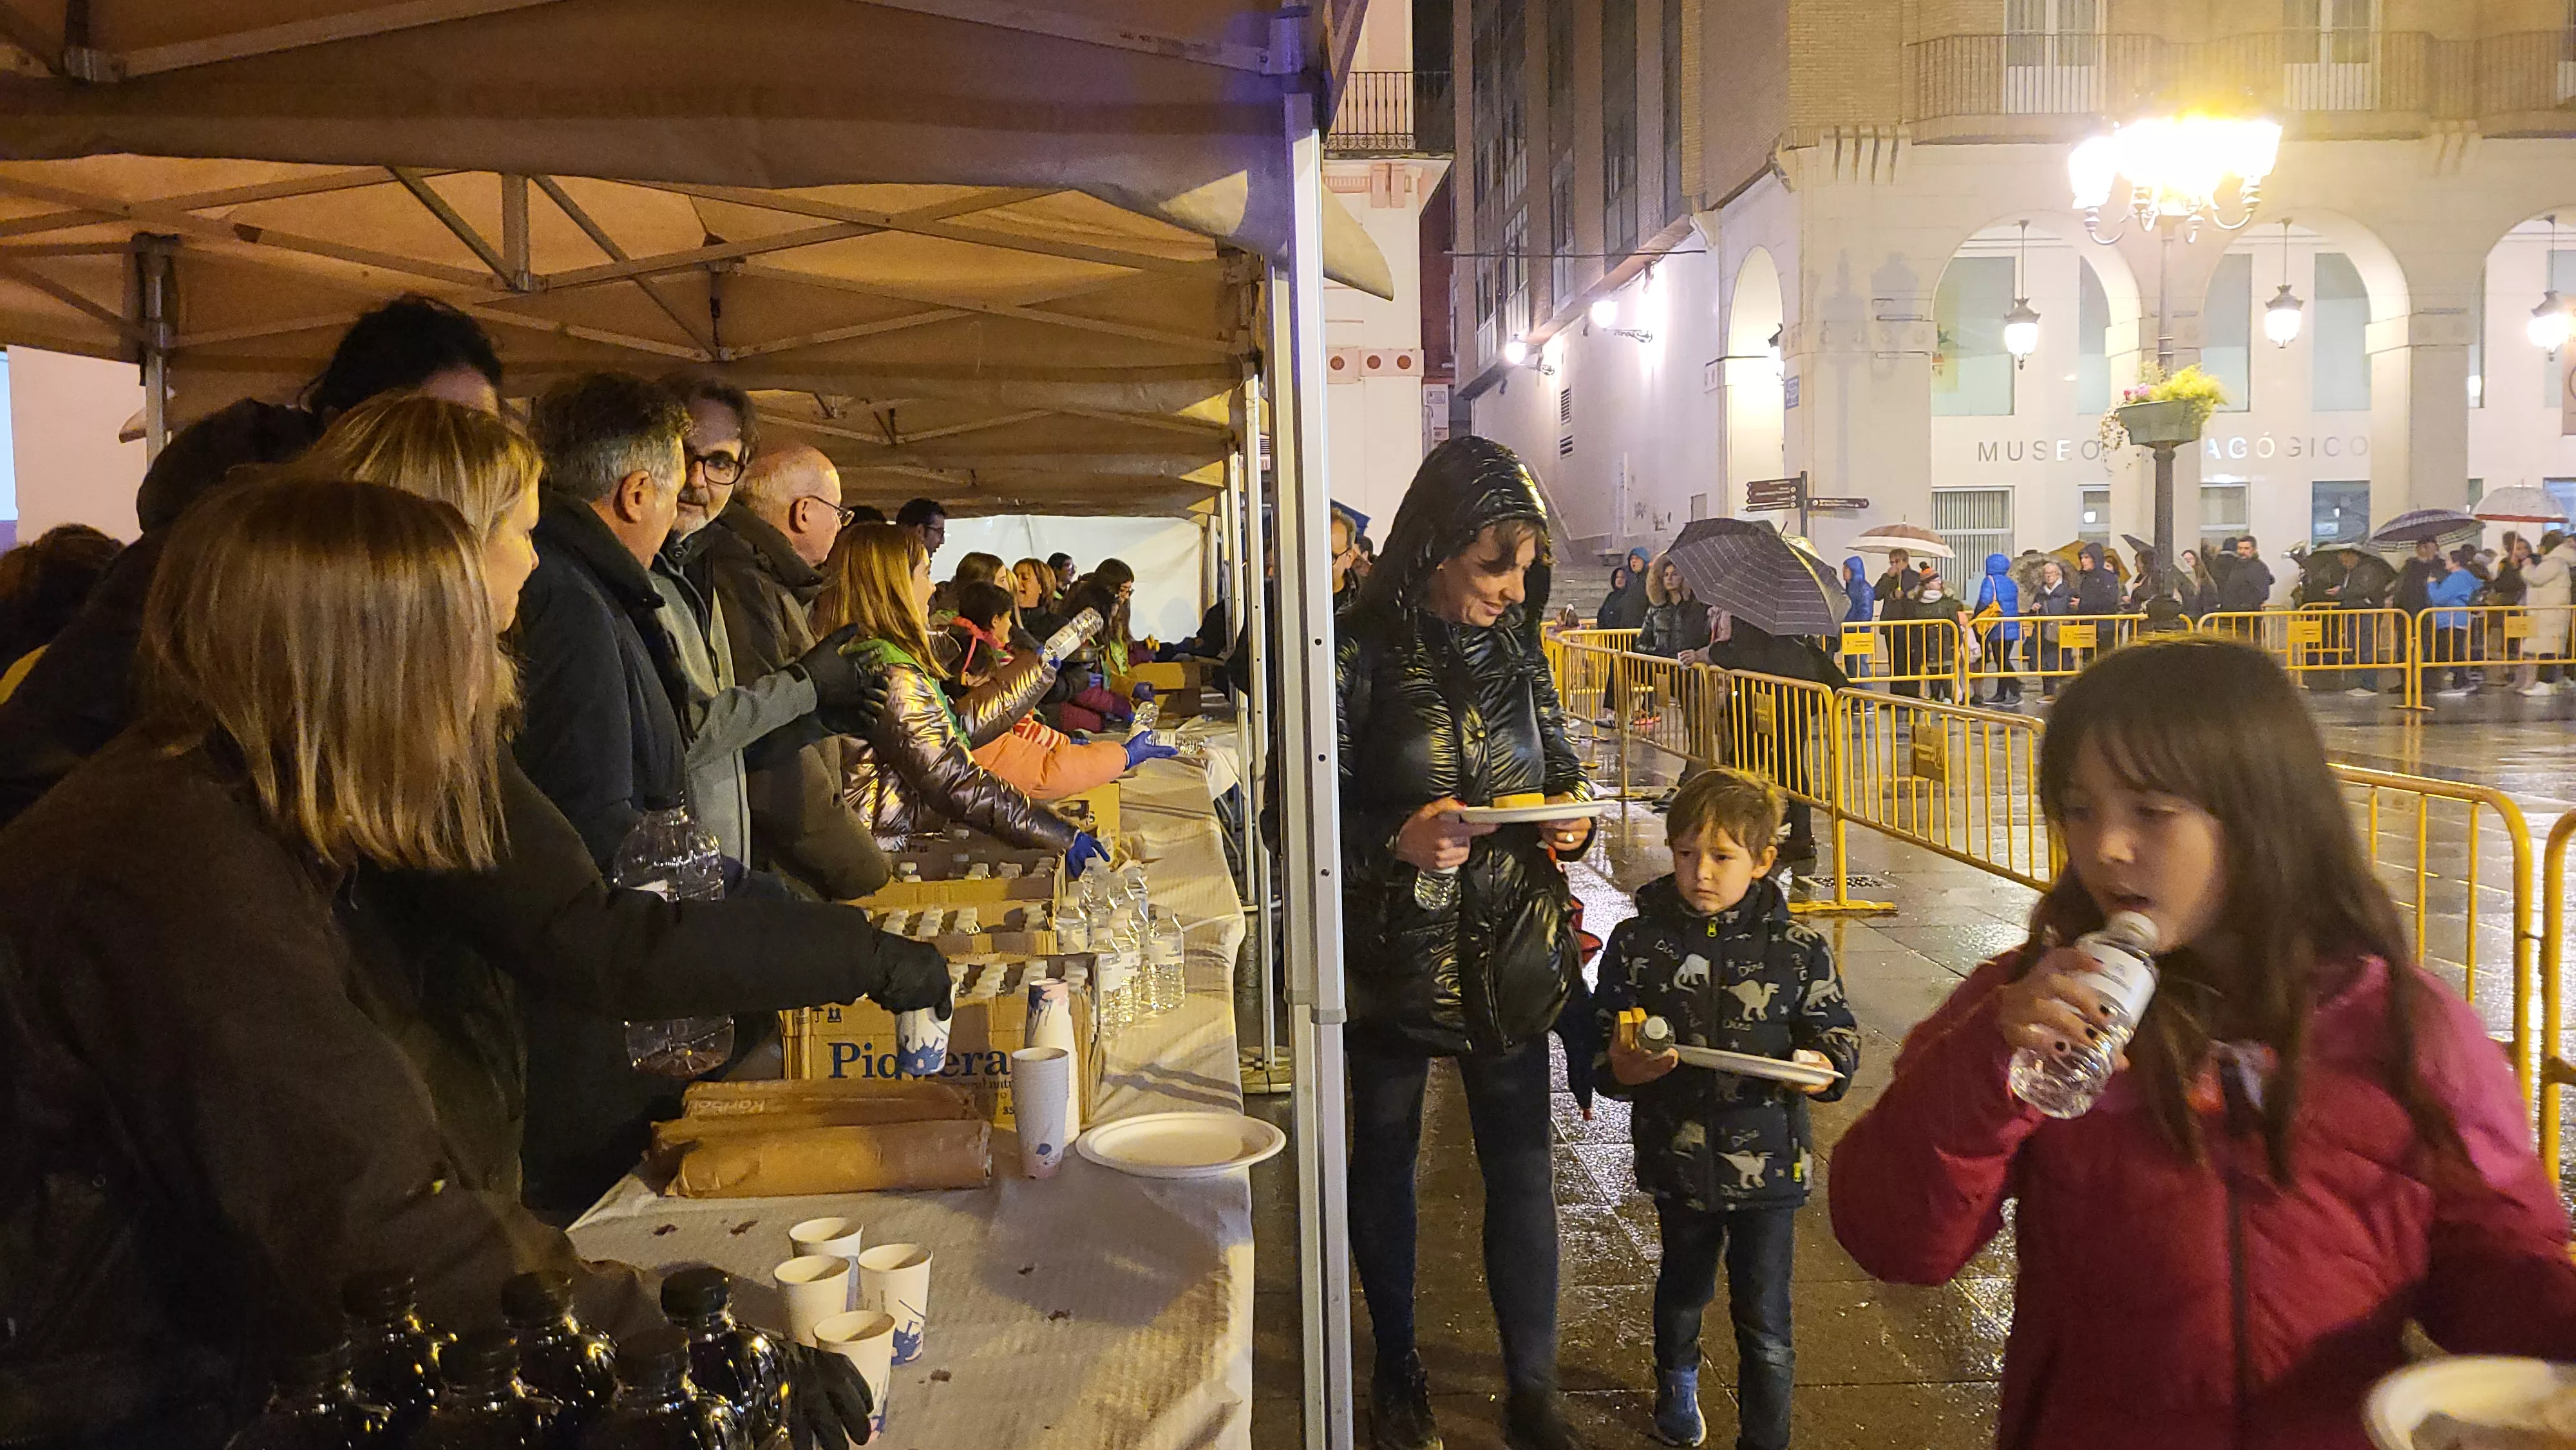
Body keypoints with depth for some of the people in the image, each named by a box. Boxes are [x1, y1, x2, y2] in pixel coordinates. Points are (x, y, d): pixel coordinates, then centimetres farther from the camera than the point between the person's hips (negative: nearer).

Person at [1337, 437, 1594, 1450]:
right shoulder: (1362, 656, -13)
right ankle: (1397, 1368, 37)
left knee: (1521, 1169, 9)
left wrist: (1571, 822, -7)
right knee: (1384, 1158, 15)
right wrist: (1396, 841, -27)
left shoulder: (1517, 650, 2)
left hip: (1510, 958, 3)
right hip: (1394, 958, -3)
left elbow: (1559, 773, 14)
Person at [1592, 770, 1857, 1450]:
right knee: (1683, 1288, 26)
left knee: (1764, 1323, 3)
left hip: (1769, 1163, -2)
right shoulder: (1638, 943, -7)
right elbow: (1601, 1043, -2)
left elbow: (1839, 1033, 0)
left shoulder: (1797, 948, -9)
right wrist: (1623, 1068, -24)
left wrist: (1823, 1068, -22)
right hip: (1678, 1158, 2)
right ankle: (1677, 1382, 56)